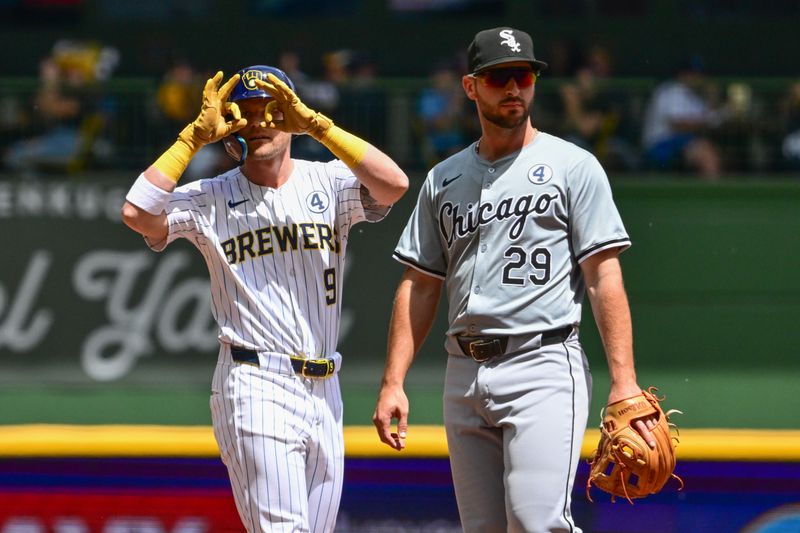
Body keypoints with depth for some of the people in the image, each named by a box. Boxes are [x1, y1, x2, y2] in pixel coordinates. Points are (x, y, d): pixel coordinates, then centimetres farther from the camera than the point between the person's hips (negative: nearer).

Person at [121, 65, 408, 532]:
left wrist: (315, 124, -16)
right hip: (255, 389, -4)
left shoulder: (328, 183, 6)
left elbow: (394, 185, -14)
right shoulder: (210, 199, 3)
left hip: (324, 389, 4)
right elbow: (137, 212, -15)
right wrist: (197, 135, -11)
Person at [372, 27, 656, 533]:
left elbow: (604, 276, -4)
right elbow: (420, 288, 16)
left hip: (544, 365, -5)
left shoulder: (573, 166, 3)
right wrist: (393, 382, 6)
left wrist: (624, 381, -13)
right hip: (465, 373, 5)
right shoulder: (444, 179, 17)